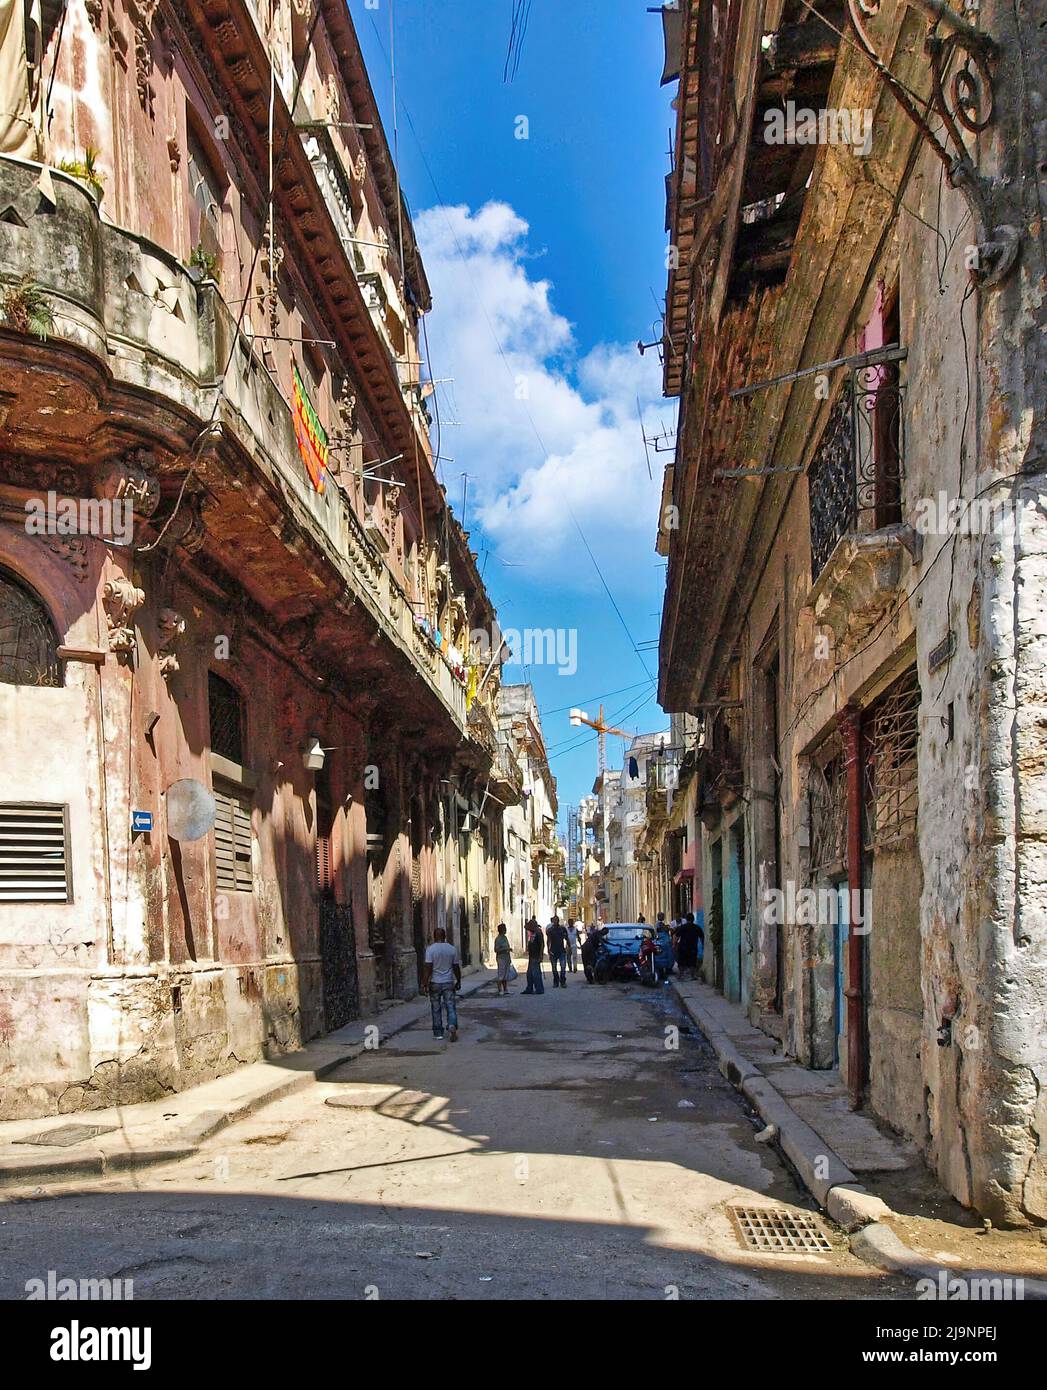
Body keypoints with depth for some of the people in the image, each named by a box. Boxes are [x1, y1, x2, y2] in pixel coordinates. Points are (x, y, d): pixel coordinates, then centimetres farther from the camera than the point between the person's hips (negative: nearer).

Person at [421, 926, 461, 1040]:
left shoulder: (430, 949, -9)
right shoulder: (452, 949, 1)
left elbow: (428, 968, -14)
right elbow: (456, 967, 7)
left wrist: (424, 983, -11)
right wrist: (458, 981, 18)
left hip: (435, 983, -1)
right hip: (448, 983, 1)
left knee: (436, 1009, 9)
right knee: (451, 1007, 2)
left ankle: (438, 1033, 15)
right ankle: (452, 1026, -20)